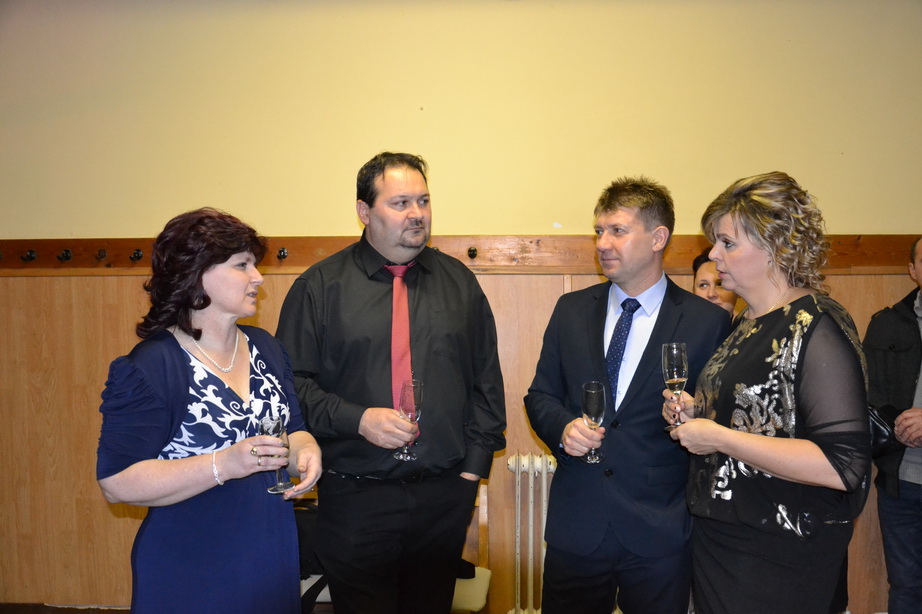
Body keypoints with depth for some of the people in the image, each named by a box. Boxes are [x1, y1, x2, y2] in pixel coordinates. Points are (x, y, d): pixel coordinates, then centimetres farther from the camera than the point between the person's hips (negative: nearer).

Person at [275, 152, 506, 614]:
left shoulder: (459, 282, 6)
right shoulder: (320, 286, -2)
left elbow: (486, 380, 7)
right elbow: (292, 382, -4)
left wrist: (474, 466, 1)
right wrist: (356, 419, -17)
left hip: (445, 496, 3)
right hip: (354, 498, -2)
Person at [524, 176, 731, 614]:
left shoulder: (708, 322, -5)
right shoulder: (571, 310, 5)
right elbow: (540, 395, 9)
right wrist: (563, 428, -11)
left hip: (660, 532, -2)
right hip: (576, 526, 3)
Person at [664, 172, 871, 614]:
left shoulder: (817, 326, -19)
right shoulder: (748, 322, 8)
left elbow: (843, 465, -27)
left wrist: (718, 437, -23)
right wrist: (696, 413, 2)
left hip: (778, 558, -8)